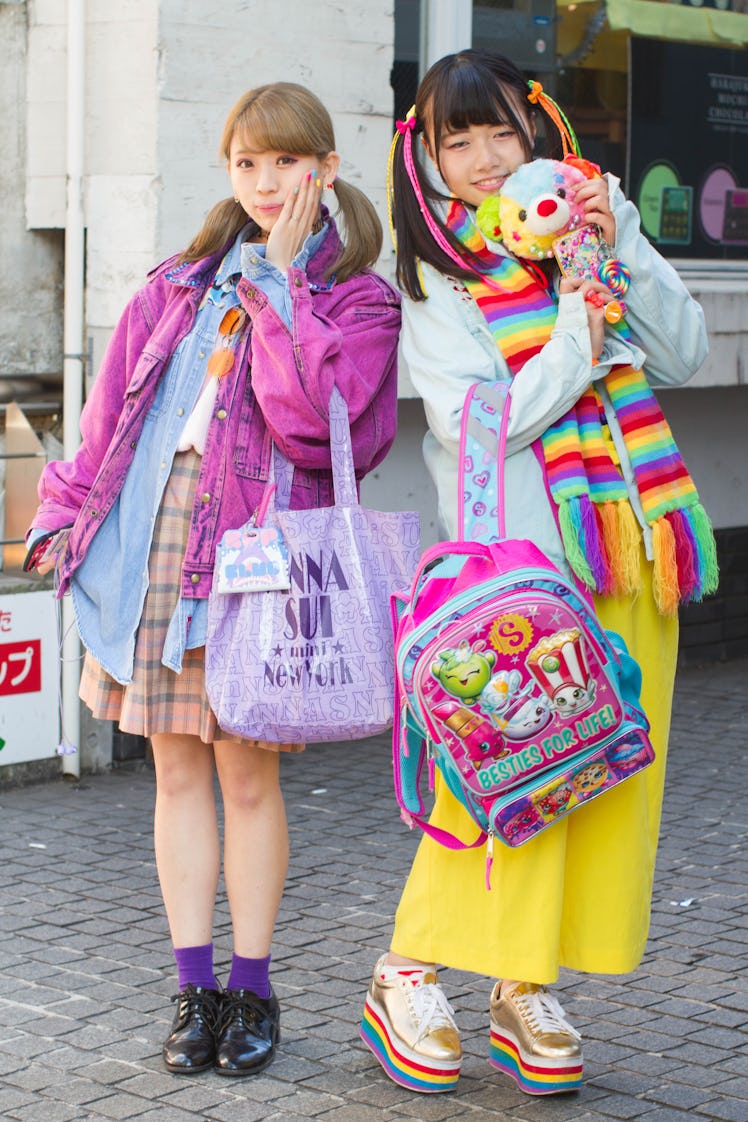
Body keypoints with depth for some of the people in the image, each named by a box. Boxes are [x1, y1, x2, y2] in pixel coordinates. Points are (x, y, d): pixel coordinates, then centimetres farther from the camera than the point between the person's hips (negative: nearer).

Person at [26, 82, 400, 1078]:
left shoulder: (359, 300, 4)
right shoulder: (181, 285, 17)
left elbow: (310, 421, -14)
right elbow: (115, 405, 18)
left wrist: (282, 281, -9)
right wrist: (69, 512, 12)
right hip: (151, 537, 4)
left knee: (247, 771, 0)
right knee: (178, 770, 5)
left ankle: (252, 990, 14)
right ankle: (196, 989, 14)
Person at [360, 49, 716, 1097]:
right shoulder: (434, 275, -1)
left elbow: (683, 354, 5)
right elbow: (478, 424, -12)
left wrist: (622, 241, -5)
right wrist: (580, 338, -18)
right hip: (515, 549, -5)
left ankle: (527, 986, 15)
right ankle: (408, 973, 9)